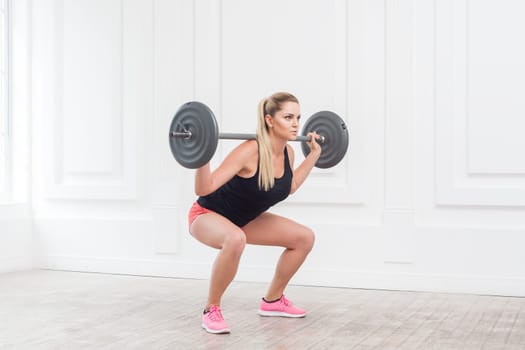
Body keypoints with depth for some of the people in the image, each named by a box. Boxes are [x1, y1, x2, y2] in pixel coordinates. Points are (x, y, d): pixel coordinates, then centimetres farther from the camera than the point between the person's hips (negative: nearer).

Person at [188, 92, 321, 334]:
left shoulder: (287, 152, -8)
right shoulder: (249, 151, -31)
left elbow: (289, 187, 14)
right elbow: (203, 189, -32)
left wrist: (314, 154, 12)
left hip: (244, 219, 8)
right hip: (207, 214, -8)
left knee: (304, 238, 2)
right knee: (235, 239, -42)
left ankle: (272, 301, 18)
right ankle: (211, 311, -21)